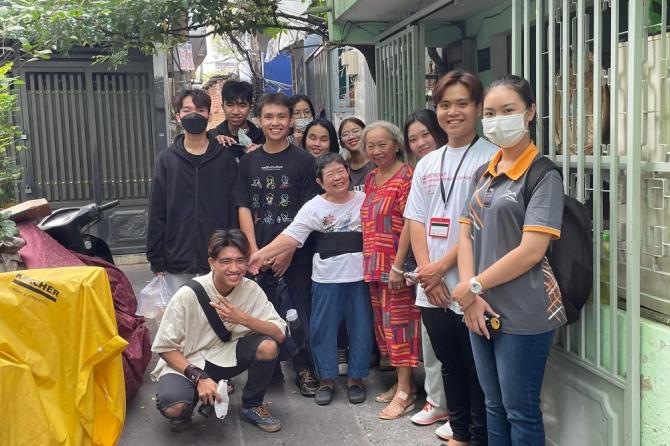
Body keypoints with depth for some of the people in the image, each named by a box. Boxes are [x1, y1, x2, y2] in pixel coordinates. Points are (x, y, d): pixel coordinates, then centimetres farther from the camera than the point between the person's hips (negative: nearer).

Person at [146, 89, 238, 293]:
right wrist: (155, 259, 1)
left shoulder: (225, 158, 2)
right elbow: (157, 213, 5)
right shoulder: (166, 160, 5)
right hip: (177, 265, 1)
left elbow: (235, 208, 1)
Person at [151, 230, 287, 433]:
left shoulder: (251, 289, -12)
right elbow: (165, 347, -14)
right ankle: (185, 409, 7)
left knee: (268, 346, -23)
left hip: (227, 356, 4)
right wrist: (199, 377, -25)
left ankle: (251, 406, 4)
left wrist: (243, 319, -30)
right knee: (174, 408, -33)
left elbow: (279, 334, -16)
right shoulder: (189, 295, -22)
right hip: (185, 363, -3)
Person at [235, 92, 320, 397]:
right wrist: (254, 251, -6)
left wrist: (289, 249, -11)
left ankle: (304, 369, 18)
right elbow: (244, 208, 4)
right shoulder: (248, 162, 7)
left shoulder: (304, 161, -1)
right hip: (259, 253, 2)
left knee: (302, 312, 3)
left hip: (297, 253, -2)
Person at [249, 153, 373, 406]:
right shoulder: (313, 207, -3)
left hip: (360, 277, 1)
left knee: (361, 328, 9)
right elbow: (291, 236, -10)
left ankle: (356, 378, 26)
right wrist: (262, 253, -21)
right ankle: (326, 379, 24)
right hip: (327, 279, -1)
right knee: (323, 329, 7)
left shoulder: (365, 201, 2)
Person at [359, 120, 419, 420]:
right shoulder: (371, 178, 14)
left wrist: (398, 265, -19)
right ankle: (403, 382, 25)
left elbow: (409, 223, -16)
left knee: (399, 322, -3)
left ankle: (405, 392, 7)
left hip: (395, 263, -8)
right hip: (375, 263, 8)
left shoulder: (405, 176, -10)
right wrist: (369, 261, 15)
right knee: (383, 322, 12)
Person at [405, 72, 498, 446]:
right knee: (450, 364, 19)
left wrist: (442, 266, -12)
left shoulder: (490, 157, -7)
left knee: (477, 370, 5)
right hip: (432, 289, 6)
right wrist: (427, 273, -3)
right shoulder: (427, 163, 12)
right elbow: (416, 221, 9)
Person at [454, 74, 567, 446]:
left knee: (520, 412, 5)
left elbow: (531, 251, -18)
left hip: (523, 315, -6)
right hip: (482, 310, 7)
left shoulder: (543, 175, -9)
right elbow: (466, 234, 7)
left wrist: (473, 286, -12)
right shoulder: (484, 173, 11)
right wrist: (471, 297, -7)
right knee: (494, 407, 18)